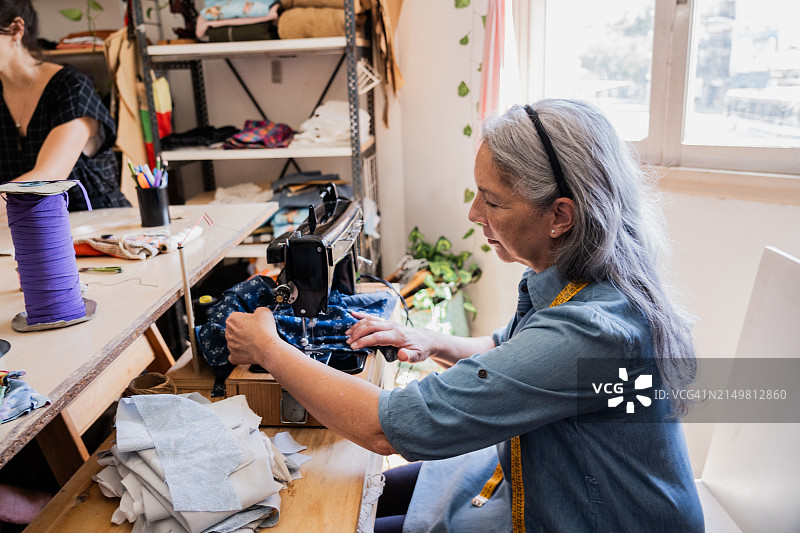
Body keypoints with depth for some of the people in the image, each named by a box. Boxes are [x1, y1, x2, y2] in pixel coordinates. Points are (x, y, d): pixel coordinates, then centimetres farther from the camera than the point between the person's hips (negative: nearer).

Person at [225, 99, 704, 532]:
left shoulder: (592, 328, -37)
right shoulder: (575, 280, -8)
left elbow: (386, 429, -35)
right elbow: (507, 350, 13)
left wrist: (267, 348, -22)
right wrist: (434, 343, -7)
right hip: (533, 480, 8)